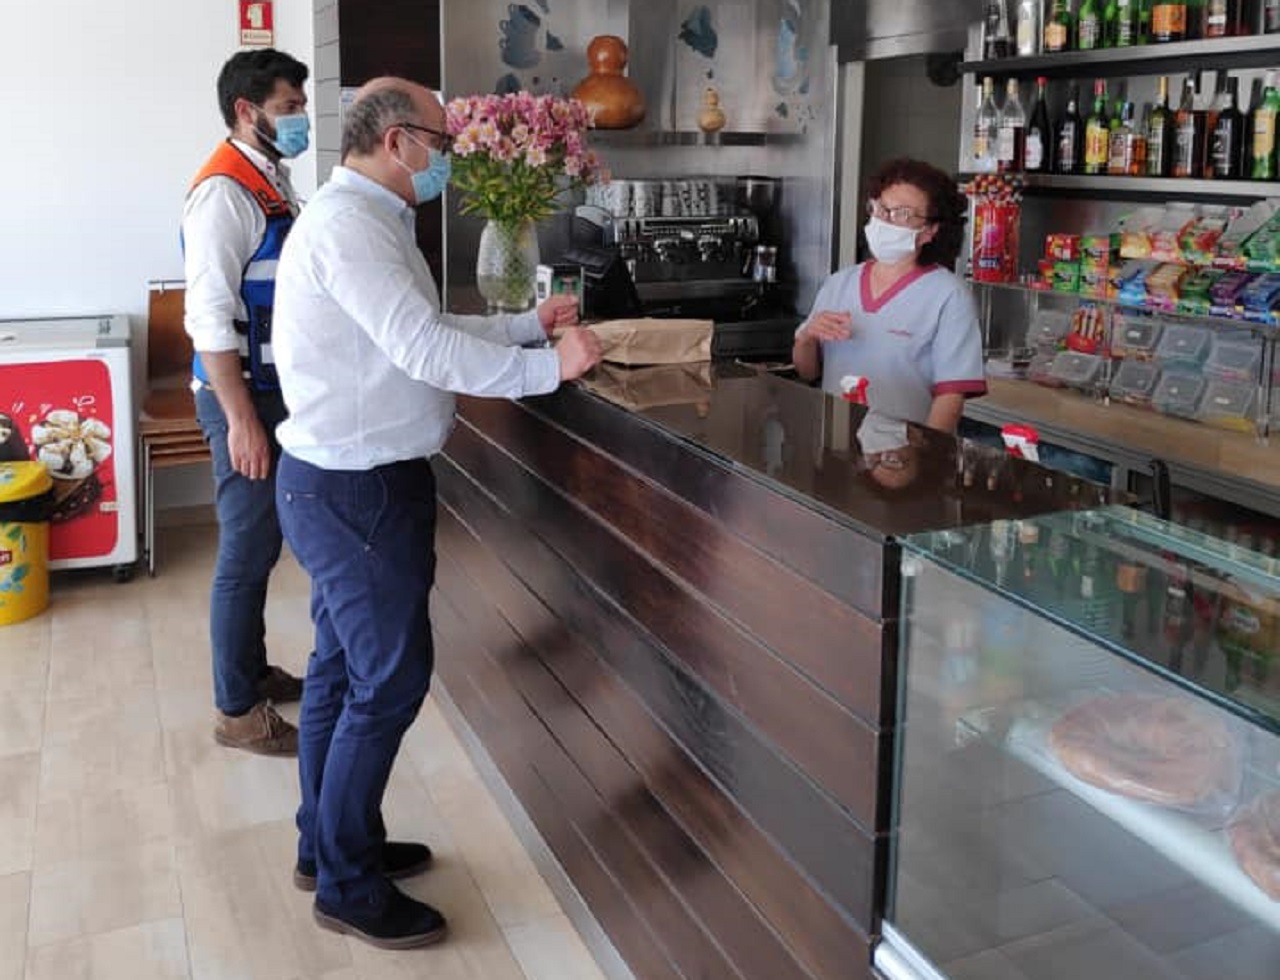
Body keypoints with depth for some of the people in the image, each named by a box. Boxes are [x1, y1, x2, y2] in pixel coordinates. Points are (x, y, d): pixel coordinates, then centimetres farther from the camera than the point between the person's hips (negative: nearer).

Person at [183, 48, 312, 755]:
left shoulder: (270, 180, 12)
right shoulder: (225, 191, -17)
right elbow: (209, 315, -20)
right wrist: (240, 418, -22)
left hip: (275, 390, 9)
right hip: (243, 397, -9)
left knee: (261, 544, 18)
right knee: (246, 554, 0)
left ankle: (252, 671, 33)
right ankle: (238, 712, 12)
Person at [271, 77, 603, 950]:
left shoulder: (369, 221, 14)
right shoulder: (348, 224, -19)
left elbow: (427, 328, 19)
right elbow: (424, 350, -26)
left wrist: (529, 323, 14)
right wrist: (548, 368, -21)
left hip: (348, 484, 11)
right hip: (355, 490, -11)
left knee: (344, 667, 18)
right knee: (392, 678, -2)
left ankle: (328, 844, 33)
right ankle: (347, 885, 13)